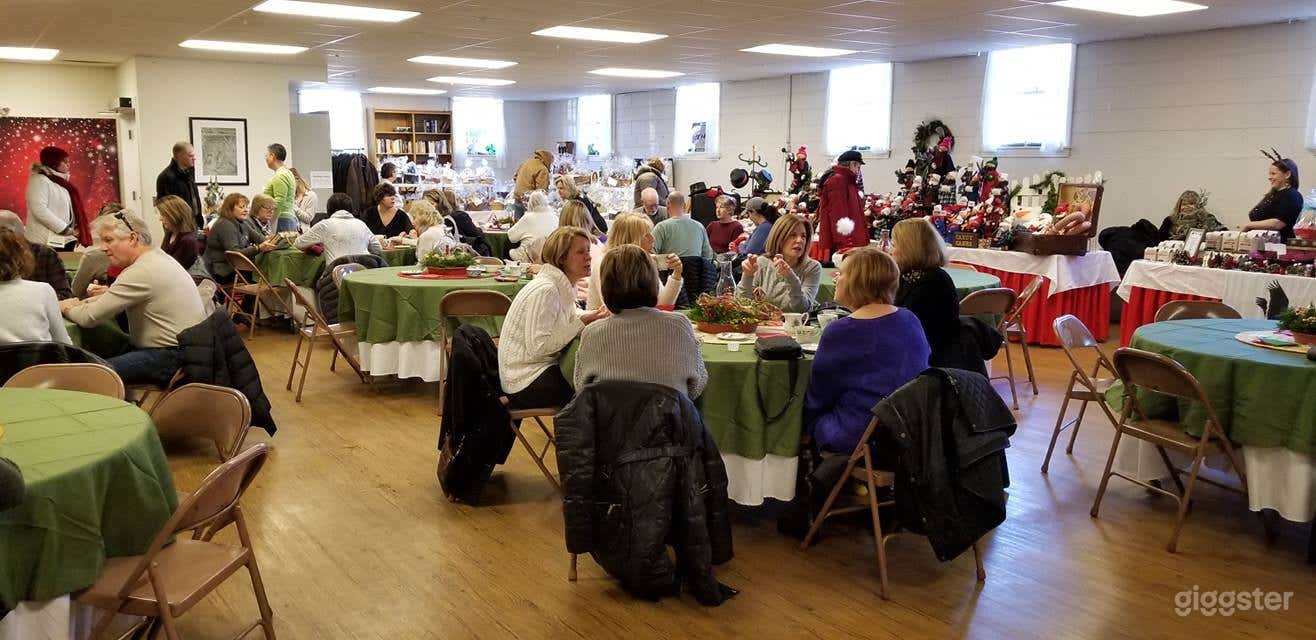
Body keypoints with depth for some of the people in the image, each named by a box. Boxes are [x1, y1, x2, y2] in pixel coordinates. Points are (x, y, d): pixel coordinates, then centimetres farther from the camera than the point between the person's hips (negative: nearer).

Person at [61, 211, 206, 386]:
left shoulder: (140, 273, -18)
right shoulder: (158, 256, 12)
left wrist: (66, 307, 6)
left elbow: (89, 317, -14)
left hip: (174, 358, -10)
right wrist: (80, 303, 6)